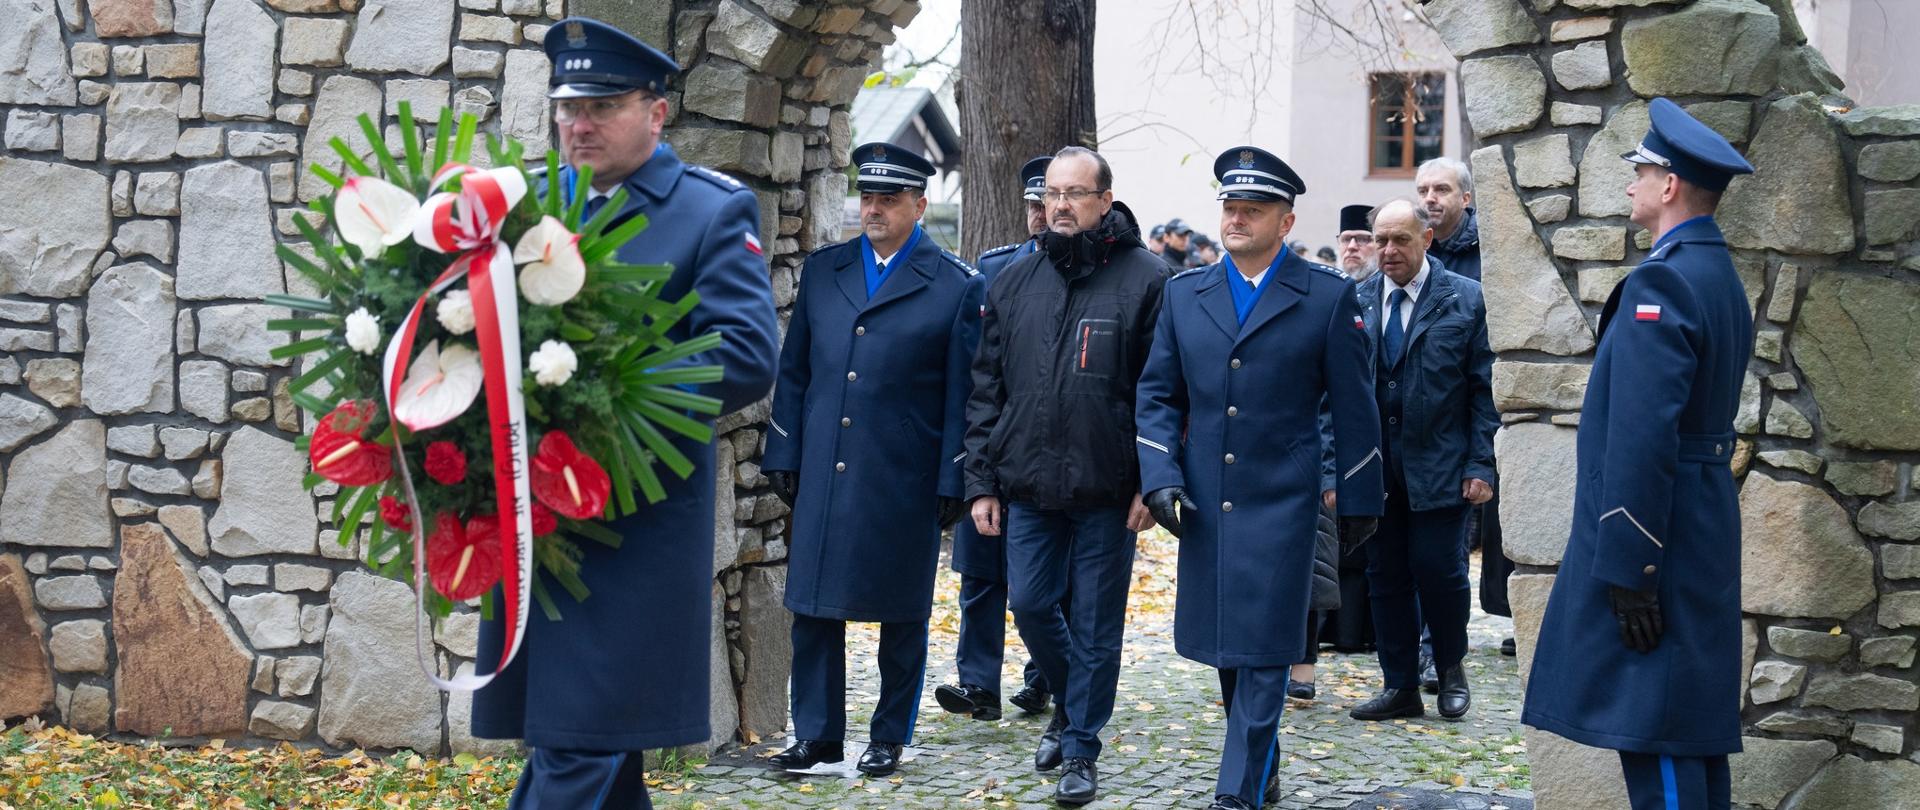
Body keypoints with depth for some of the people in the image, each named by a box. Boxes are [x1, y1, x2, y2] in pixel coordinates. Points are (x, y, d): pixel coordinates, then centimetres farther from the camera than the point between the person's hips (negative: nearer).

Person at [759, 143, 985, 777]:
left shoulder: (956, 287, -2)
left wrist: (951, 483, -6)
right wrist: (784, 457, 7)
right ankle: (817, 733, 16)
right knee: (813, 604, 5)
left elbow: (962, 394, -3)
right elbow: (794, 370, 12)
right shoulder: (822, 270, 9)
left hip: (904, 481, -3)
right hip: (823, 475, 3)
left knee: (902, 613, 6)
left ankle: (891, 736, 19)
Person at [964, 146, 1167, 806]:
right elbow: (987, 387, 10)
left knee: (1095, 624, 5)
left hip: (1106, 491, -4)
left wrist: (1152, 483, -11)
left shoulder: (1146, 279, -5)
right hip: (1027, 486, 4)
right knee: (1030, 605, 8)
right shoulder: (1014, 282, 8)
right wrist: (981, 481, 6)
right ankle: (1074, 702, 35)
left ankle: (1080, 749, 19)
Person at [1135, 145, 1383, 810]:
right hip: (1204, 502, 4)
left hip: (1281, 501, -4)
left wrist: (1359, 500, 3)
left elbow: (1352, 406, 1)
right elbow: (1157, 394, 9)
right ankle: (1261, 755, 31)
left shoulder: (1327, 296, -2)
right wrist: (1160, 478, -4)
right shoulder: (1183, 293, 8)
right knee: (1224, 645, 13)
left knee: (1263, 649, -5)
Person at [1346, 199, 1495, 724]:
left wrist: (1480, 464, -9)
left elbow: (1484, 388, -2)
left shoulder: (1466, 299, -1)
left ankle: (1451, 669, 21)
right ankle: (1400, 687, 18)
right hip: (1375, 466, 3)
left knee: (1438, 570, -4)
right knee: (1385, 576, 6)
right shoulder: (1358, 301, 7)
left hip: (1439, 465, -3)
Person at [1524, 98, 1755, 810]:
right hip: (1703, 530, 10)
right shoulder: (1722, 276, 15)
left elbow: (1643, 436, -23)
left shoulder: (1662, 282, -17)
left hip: (1652, 532, -10)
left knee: (1659, 749, -7)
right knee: (1696, 737, 15)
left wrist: (1629, 570, -23)